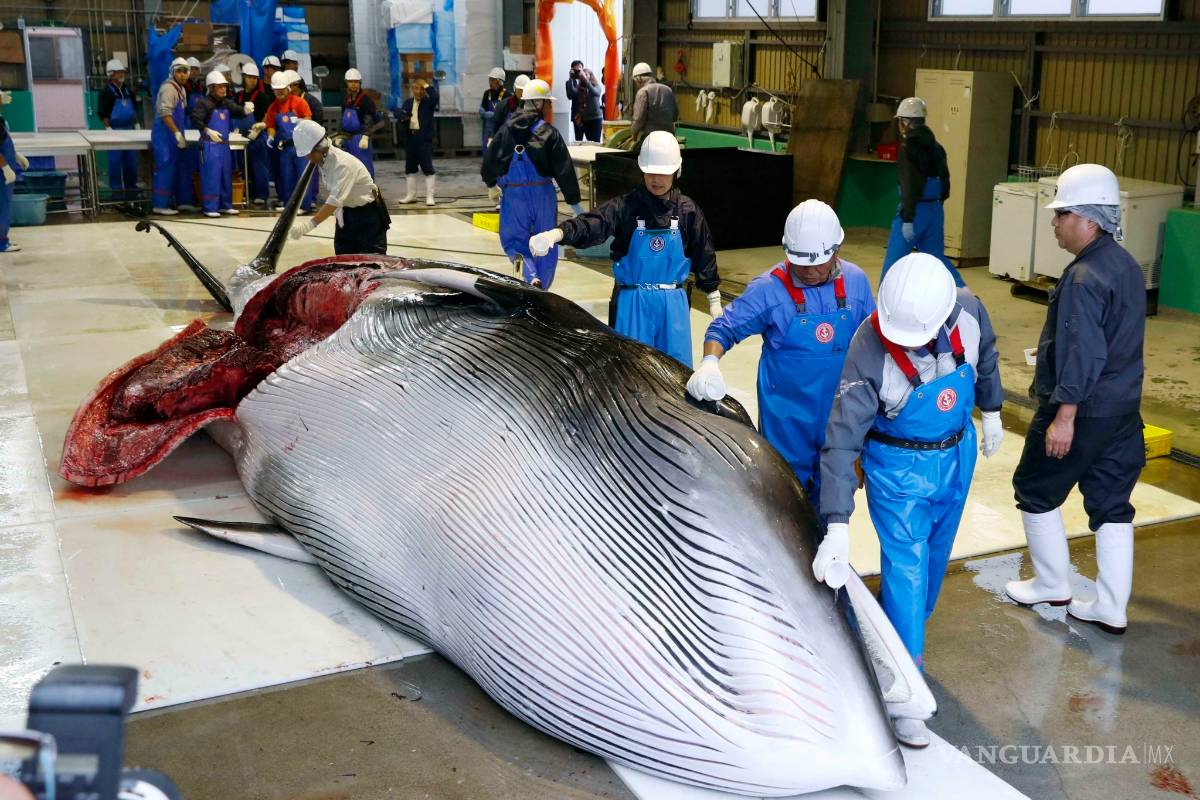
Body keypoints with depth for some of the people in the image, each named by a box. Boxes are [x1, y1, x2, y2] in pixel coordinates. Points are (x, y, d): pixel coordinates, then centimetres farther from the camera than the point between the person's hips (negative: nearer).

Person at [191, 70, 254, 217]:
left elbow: (237, 111, 2)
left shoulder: (227, 103, 12)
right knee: (211, 176, -7)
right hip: (210, 145, -8)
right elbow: (195, 118, -17)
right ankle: (210, 207, -3)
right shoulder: (204, 103, -9)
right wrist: (208, 130, -21)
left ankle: (225, 205, 23)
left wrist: (246, 110, -19)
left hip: (224, 144, 8)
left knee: (226, 175, 13)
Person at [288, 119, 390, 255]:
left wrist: (310, 224, -46)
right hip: (346, 214, 8)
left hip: (368, 214, -8)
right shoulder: (322, 160, -4)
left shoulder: (343, 163, -29)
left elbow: (336, 200, -39)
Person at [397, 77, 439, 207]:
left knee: (427, 167, -6)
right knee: (410, 167, 11)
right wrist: (404, 119, -14)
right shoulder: (408, 103, 13)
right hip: (410, 137, 5)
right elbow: (400, 116, 8)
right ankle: (410, 195, 20)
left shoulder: (428, 102, -1)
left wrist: (426, 85, -13)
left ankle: (429, 196, -4)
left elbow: (435, 97, -22)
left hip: (425, 138, -5)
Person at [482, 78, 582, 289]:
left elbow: (490, 159, 7)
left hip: (513, 194, 1)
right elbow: (564, 170, -9)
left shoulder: (507, 129, 0)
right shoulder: (550, 133, -8)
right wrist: (574, 202, -1)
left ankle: (531, 277, -19)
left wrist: (491, 185, 26)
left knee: (514, 240, 8)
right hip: (543, 193, -1)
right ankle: (541, 289, 14)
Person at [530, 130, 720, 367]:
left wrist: (714, 300, 14)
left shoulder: (688, 211, 1)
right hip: (632, 302, -2)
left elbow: (704, 255, 10)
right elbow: (593, 224, -25)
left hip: (673, 302, 2)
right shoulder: (626, 206, -8)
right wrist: (556, 233, -44)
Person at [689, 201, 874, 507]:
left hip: (840, 413, 4)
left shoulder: (856, 281, -2)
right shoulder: (770, 288, -14)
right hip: (787, 413, -3)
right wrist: (710, 362, -31)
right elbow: (724, 328, -11)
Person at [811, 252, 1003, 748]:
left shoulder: (968, 310, -21)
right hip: (899, 465, -5)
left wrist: (991, 412, 18)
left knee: (934, 556, 19)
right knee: (906, 566, -7)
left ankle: (902, 633, 44)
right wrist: (837, 528, -37)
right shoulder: (869, 348, -32)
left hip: (958, 452, 5)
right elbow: (843, 440, -33)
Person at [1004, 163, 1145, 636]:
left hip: (1082, 409, -9)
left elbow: (1081, 354, -25)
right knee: (1111, 504, 11)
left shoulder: (1084, 278, -21)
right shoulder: (1127, 267, 9)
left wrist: (1065, 415, -24)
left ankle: (1052, 584, 22)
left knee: (1036, 490, 11)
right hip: (1123, 408, 9)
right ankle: (1111, 608, 15)